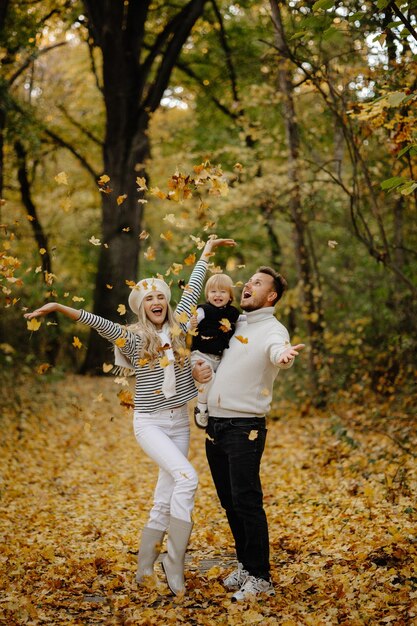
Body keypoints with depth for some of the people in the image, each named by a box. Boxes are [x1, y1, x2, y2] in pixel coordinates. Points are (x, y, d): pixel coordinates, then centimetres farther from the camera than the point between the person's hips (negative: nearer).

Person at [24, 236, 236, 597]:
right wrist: (58, 307, -31)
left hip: (180, 422, 5)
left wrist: (207, 251, 22)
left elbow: (193, 289, 13)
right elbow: (96, 322, -18)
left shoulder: (179, 327, 4)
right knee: (186, 477, -23)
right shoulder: (134, 338, -7)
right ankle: (175, 561, -13)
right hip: (150, 423, -5)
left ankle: (144, 568, 16)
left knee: (165, 499, 6)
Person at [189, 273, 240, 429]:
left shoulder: (233, 313, 6)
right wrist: (192, 324, -37)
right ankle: (201, 409, -5)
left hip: (220, 357, 6)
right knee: (209, 378, -24)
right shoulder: (203, 310, -10)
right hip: (201, 355, -6)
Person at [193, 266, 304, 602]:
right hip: (215, 424, 7)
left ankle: (260, 578, 2)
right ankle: (245, 564, 28)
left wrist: (284, 357, -57)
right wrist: (196, 366, 4)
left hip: (245, 428, -7)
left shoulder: (272, 329, -8)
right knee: (229, 502, 14)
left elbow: (278, 350, -32)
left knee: (247, 503, -7)